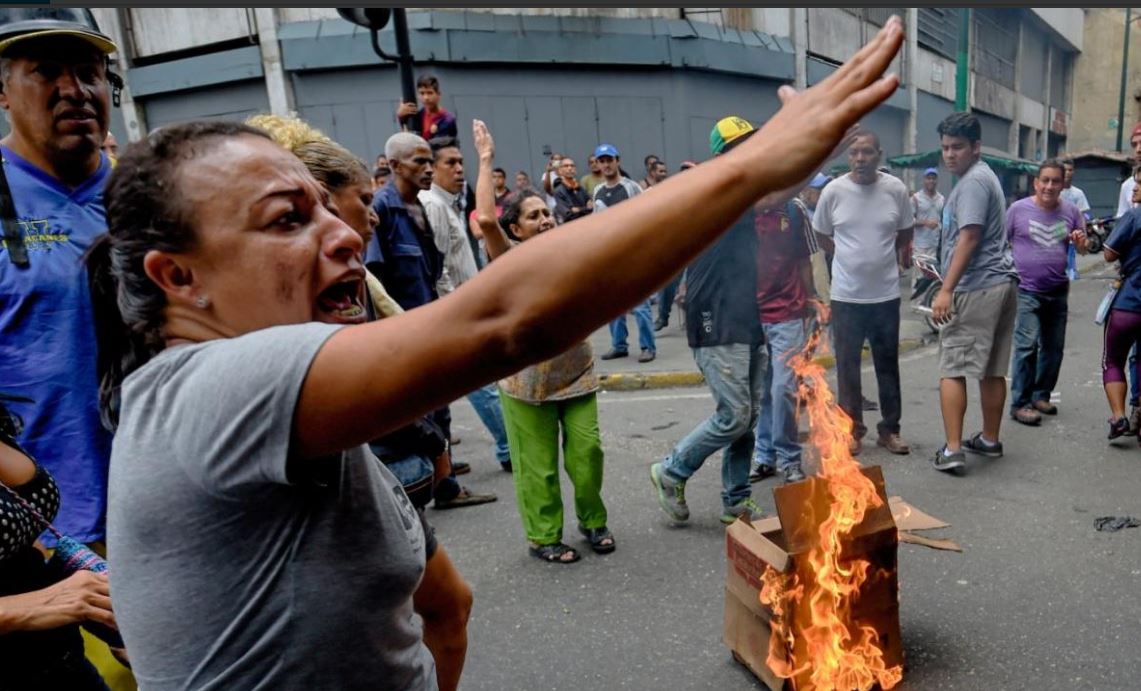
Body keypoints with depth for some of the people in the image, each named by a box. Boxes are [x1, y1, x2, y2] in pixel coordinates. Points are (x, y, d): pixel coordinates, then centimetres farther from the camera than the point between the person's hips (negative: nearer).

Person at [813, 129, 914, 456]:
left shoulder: (896, 189, -4)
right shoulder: (834, 190, -7)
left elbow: (905, 232, 11)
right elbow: (823, 235, 7)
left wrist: (879, 255, 11)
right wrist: (851, 258, 7)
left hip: (886, 293, 1)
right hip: (846, 294, -1)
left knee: (888, 364, 11)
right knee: (848, 366, 7)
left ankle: (889, 429, 24)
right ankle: (852, 429, 20)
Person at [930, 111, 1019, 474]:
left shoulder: (973, 181, -11)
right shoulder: (984, 177, 21)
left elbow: (969, 238, -19)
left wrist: (946, 290, -21)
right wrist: (951, 284, 25)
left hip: (976, 288, -10)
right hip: (1001, 283, 10)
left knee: (952, 370, -7)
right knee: (992, 370, 15)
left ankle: (952, 450, -8)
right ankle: (990, 440, 25)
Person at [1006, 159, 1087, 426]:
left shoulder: (1071, 211, 6)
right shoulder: (1018, 209, -5)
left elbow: (1083, 249, 13)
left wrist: (1081, 241, -11)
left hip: (1058, 292, 5)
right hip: (1026, 291, -5)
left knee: (1054, 347, 12)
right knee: (1027, 346, -11)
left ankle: (1041, 396, 26)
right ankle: (1020, 403, -6)